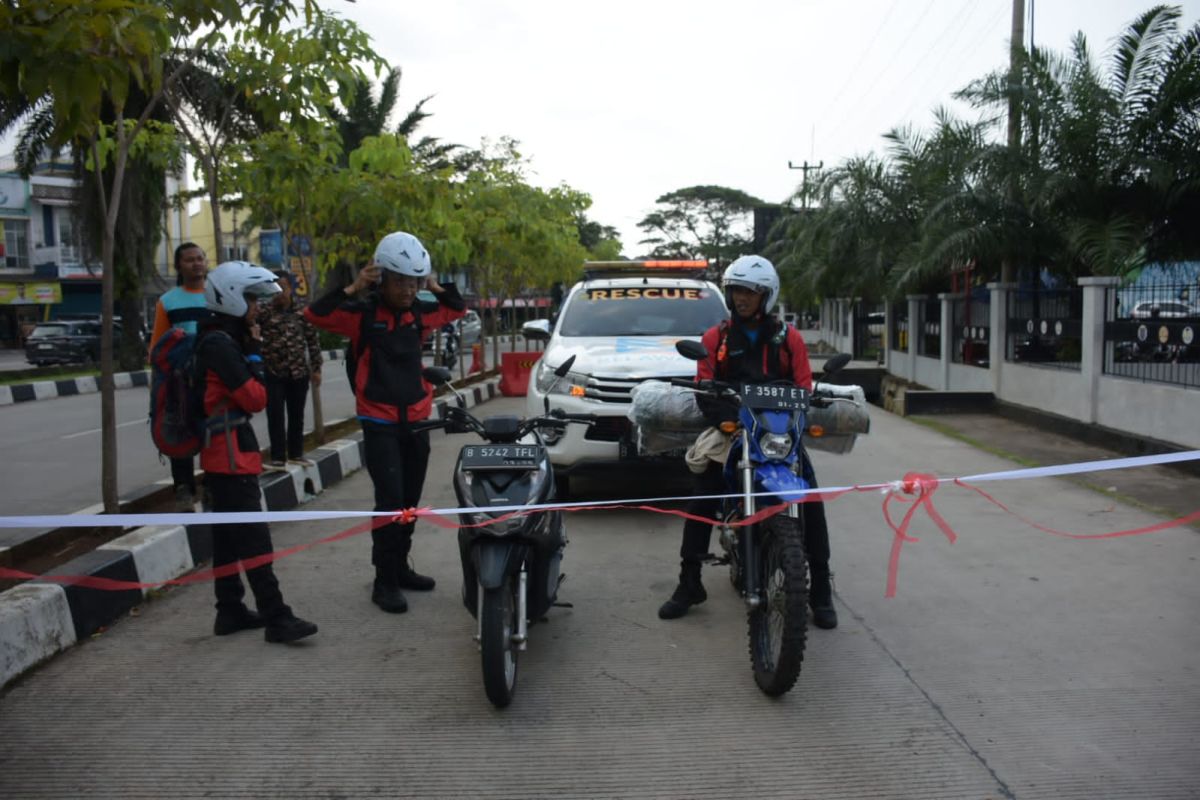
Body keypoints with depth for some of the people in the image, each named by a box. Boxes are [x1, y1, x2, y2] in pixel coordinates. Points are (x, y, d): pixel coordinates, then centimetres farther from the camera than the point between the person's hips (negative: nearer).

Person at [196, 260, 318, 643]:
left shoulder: (218, 340, 14)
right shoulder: (221, 345, -16)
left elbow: (244, 393, 13)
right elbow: (255, 398, -17)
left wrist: (250, 349, 2)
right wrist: (254, 353, -5)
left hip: (221, 453, 10)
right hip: (231, 453, -10)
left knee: (228, 535, 14)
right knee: (254, 537, -10)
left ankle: (230, 611, 21)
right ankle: (276, 618, -9)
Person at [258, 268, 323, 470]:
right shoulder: (265, 312, -2)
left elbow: (313, 341, 5)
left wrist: (316, 368, 4)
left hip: (299, 372, 2)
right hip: (273, 373, -2)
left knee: (296, 415, 12)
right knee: (275, 416, -2)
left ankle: (296, 453, 24)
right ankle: (277, 457, 4)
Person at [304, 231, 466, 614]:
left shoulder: (418, 315, 6)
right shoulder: (363, 314, -8)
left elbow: (458, 309, 22)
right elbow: (315, 314, -19)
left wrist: (436, 287, 6)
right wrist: (353, 288, -20)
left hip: (416, 420, 6)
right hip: (380, 424, -6)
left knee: (410, 501, 13)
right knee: (390, 501, -11)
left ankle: (400, 567, 26)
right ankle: (384, 582, -3)